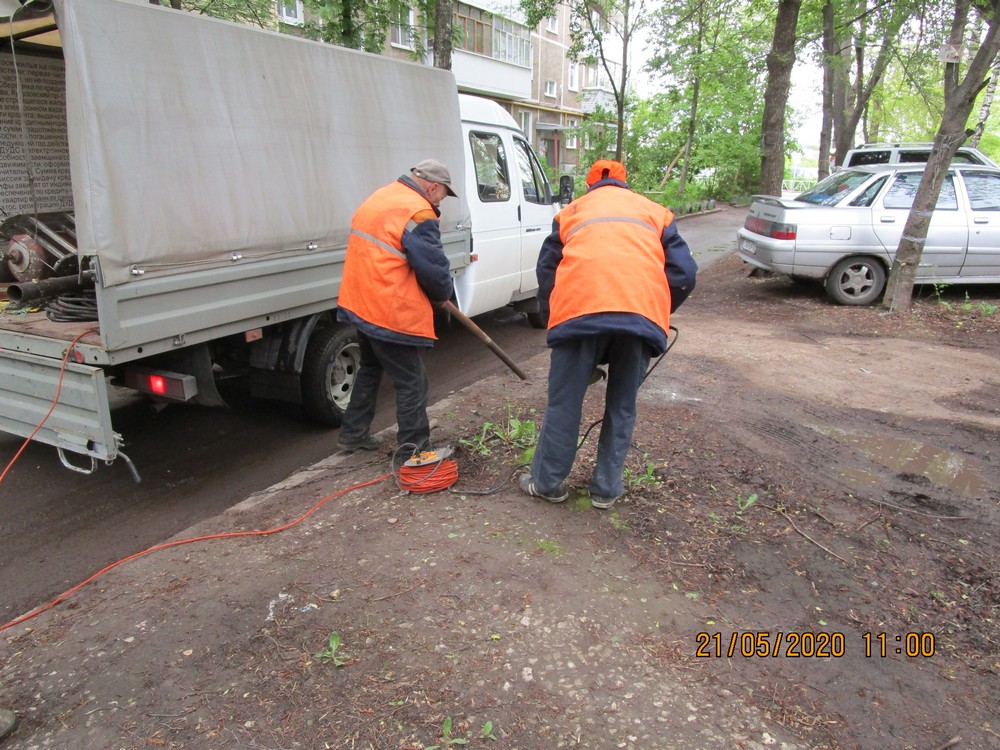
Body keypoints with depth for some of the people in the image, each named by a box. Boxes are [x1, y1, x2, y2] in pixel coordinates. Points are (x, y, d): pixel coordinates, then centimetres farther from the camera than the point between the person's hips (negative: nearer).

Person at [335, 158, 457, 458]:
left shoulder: (380, 197, 13)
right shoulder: (418, 213, -16)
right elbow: (434, 269, -16)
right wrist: (443, 295, 5)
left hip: (359, 304, 10)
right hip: (392, 313, -10)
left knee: (370, 368, 27)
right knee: (412, 385, 1)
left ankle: (353, 434, 37)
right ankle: (415, 454, 8)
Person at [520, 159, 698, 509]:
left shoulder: (572, 211, 29)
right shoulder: (654, 211, 28)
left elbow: (546, 270, 23)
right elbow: (684, 273, 17)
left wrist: (553, 317, 31)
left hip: (580, 309, -1)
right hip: (643, 313, 1)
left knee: (564, 402, 12)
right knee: (622, 405, 16)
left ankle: (547, 482, 24)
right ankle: (607, 487, 26)